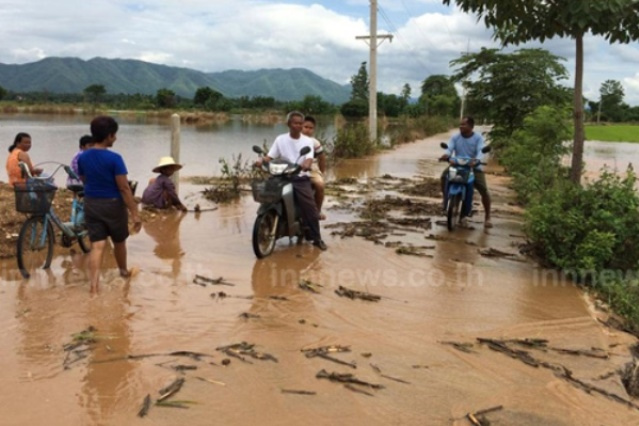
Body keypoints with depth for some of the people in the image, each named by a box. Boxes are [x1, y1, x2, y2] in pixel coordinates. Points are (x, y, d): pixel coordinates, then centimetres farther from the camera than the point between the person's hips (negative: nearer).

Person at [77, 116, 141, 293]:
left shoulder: (82, 157, 1)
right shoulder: (114, 158, -18)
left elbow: (84, 181, 14)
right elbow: (124, 188, -19)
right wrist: (135, 213, -16)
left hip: (91, 204, 4)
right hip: (113, 205, -4)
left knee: (97, 245, 1)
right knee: (119, 242, 19)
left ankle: (94, 285, -10)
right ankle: (123, 271, 41)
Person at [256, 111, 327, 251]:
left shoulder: (307, 141, 4)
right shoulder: (280, 139, 7)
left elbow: (309, 158, -10)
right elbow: (270, 156, 3)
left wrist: (306, 164, -34)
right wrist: (261, 160, -20)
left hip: (301, 178, -1)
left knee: (310, 207, -12)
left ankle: (316, 238, 0)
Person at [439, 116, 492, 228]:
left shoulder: (478, 137, -4)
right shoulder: (455, 137, 3)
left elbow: (480, 151, -20)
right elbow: (449, 148, -13)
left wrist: (477, 160, -43)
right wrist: (446, 155, -38)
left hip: (474, 167, -2)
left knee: (484, 191, -17)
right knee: (444, 175, -26)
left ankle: (487, 217, 0)